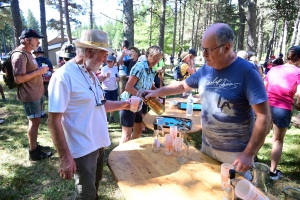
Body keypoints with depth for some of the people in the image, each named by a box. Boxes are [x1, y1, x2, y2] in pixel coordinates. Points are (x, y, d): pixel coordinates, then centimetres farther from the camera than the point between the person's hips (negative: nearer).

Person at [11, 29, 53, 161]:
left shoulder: (28, 54, 15)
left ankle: (34, 145, 30)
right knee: (34, 121, -3)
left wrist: (41, 72, 10)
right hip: (30, 95, -10)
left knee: (35, 121, 17)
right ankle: (33, 152, 9)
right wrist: (39, 72, -20)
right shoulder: (19, 55, -18)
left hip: (36, 93, 10)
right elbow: (18, 79, -25)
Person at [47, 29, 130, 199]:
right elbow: (54, 120, -22)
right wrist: (65, 157, -21)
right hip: (83, 150, -8)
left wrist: (122, 105, 6)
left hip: (99, 143, 8)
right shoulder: (64, 76, -22)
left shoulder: (91, 73, 6)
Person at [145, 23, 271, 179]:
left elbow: (264, 115, -20)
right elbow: (183, 85, 18)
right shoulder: (205, 70, 0)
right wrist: (158, 92, 10)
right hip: (207, 146, 6)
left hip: (235, 152, -6)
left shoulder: (246, 72, -19)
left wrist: (249, 154, -20)